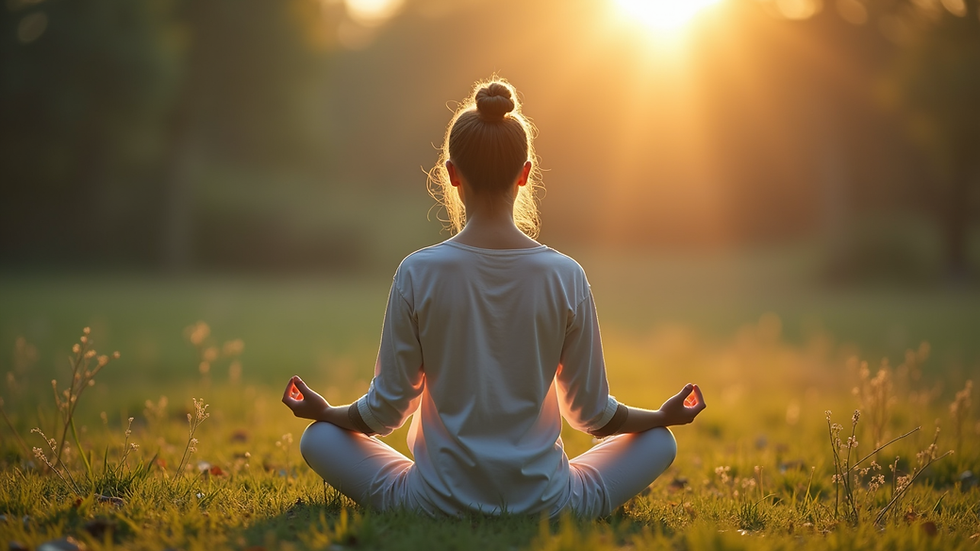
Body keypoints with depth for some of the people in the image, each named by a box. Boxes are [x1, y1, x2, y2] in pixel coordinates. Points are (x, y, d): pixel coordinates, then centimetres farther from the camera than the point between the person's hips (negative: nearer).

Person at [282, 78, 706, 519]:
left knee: (318, 438, 20)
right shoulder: (565, 276, -12)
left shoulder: (418, 273, -15)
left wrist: (325, 412, 13)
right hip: (545, 506, 1)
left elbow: (388, 408, -7)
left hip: (439, 502, -1)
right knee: (659, 442, 23)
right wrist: (664, 415, 15)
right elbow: (591, 412, -4)